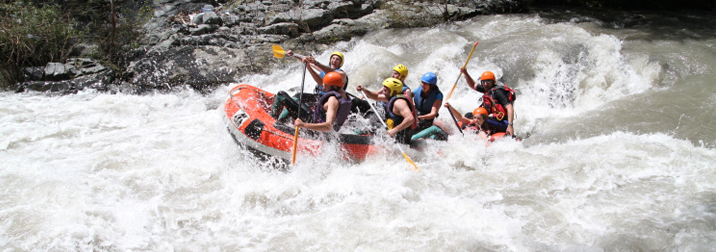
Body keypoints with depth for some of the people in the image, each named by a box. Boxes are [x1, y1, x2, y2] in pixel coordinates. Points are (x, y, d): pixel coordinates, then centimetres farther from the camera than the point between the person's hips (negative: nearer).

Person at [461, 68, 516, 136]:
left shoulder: (497, 92, -12)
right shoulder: (488, 90, 14)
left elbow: (510, 108, -21)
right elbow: (473, 85, 28)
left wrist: (510, 125, -31)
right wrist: (465, 73, 13)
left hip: (503, 123, -10)